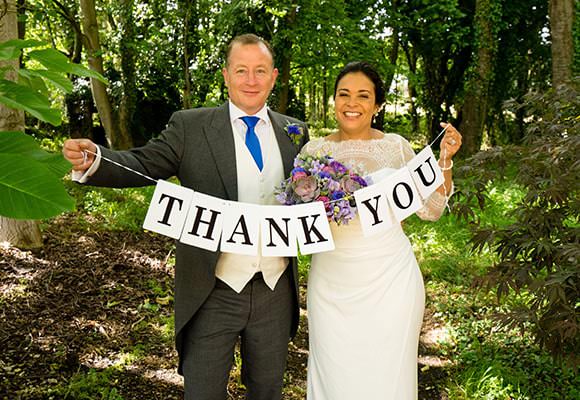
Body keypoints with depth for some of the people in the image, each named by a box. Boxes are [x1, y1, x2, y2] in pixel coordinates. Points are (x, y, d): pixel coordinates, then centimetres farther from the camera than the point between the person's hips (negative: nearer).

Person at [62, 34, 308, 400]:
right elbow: (144, 165, -11)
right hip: (214, 292, -3)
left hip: (276, 291, 3)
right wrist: (94, 160, -28)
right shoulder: (190, 126, -3)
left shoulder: (295, 132, 6)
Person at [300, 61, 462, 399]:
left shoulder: (396, 146, 1)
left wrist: (445, 160, -6)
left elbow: (430, 209, 5)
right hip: (332, 282, 1)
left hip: (390, 279, 0)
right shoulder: (314, 150, 2)